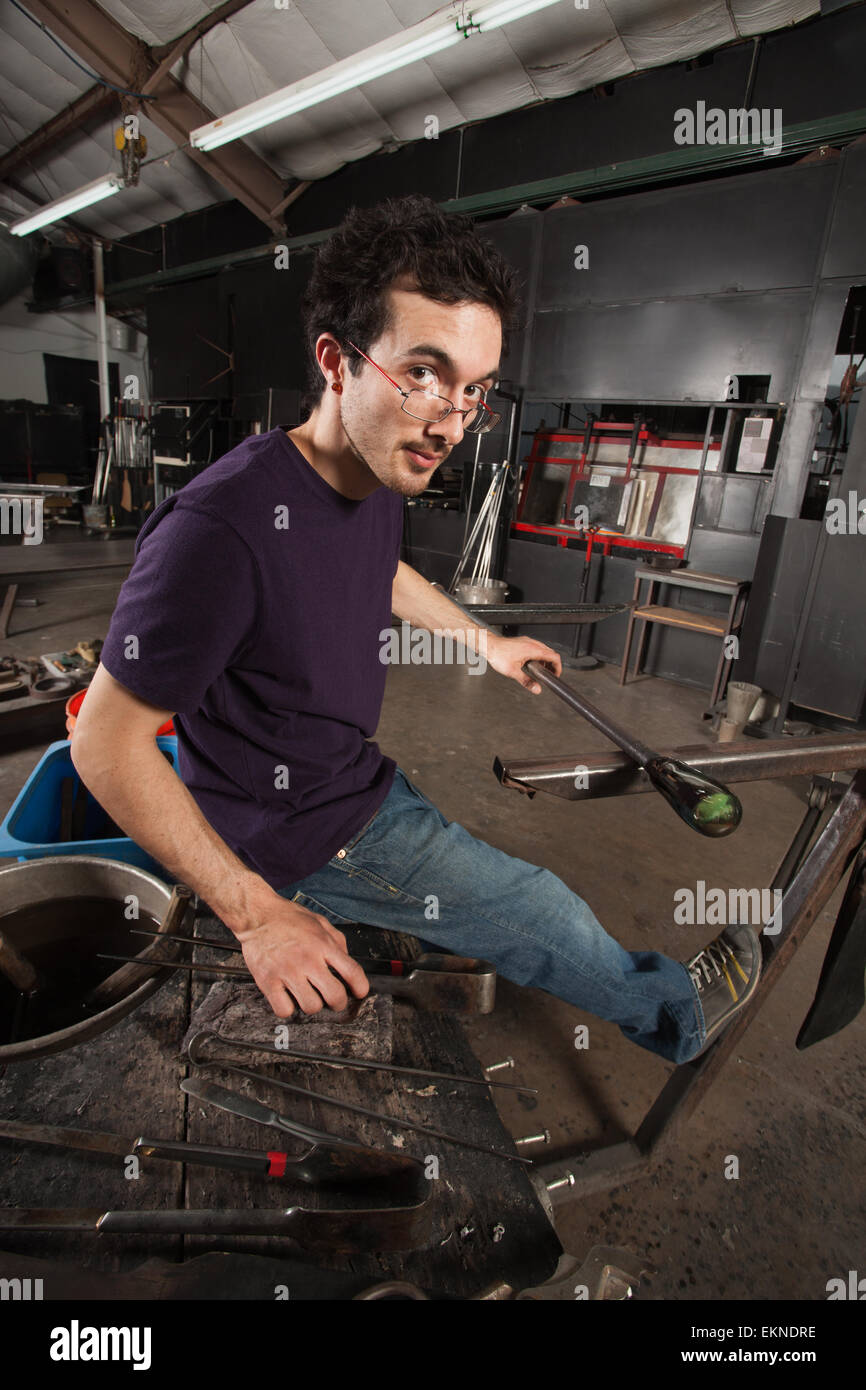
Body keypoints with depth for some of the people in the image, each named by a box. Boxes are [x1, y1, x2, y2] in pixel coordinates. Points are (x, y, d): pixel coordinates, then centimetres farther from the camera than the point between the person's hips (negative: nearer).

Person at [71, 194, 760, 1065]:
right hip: (297, 842, -7)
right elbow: (107, 742, -26)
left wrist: (485, 643, 22)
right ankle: (676, 1014, 33)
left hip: (362, 778, 8)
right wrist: (255, 915, -23)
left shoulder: (379, 472, -6)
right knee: (540, 910, 5)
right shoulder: (219, 529, -34)